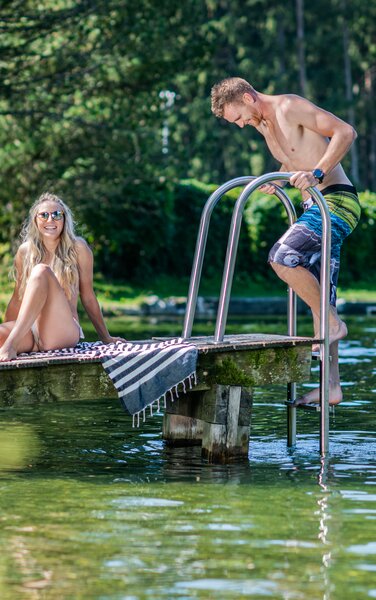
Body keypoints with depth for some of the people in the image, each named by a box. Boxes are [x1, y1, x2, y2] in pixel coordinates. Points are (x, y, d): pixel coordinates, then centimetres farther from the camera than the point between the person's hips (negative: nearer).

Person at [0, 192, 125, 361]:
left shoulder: (77, 249, 6)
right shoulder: (25, 252, 14)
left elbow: (88, 297, 11)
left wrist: (106, 338, 15)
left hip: (64, 332, 0)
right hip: (29, 331, 1)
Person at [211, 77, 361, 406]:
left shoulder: (291, 107, -12)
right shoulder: (263, 124, 15)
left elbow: (346, 131, -22)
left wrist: (317, 172, -31)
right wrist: (277, 179, 15)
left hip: (337, 202, -10)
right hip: (316, 207, 10)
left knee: (283, 256, -26)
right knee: (320, 296, 6)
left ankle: (330, 324, -11)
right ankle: (332, 385, 8)